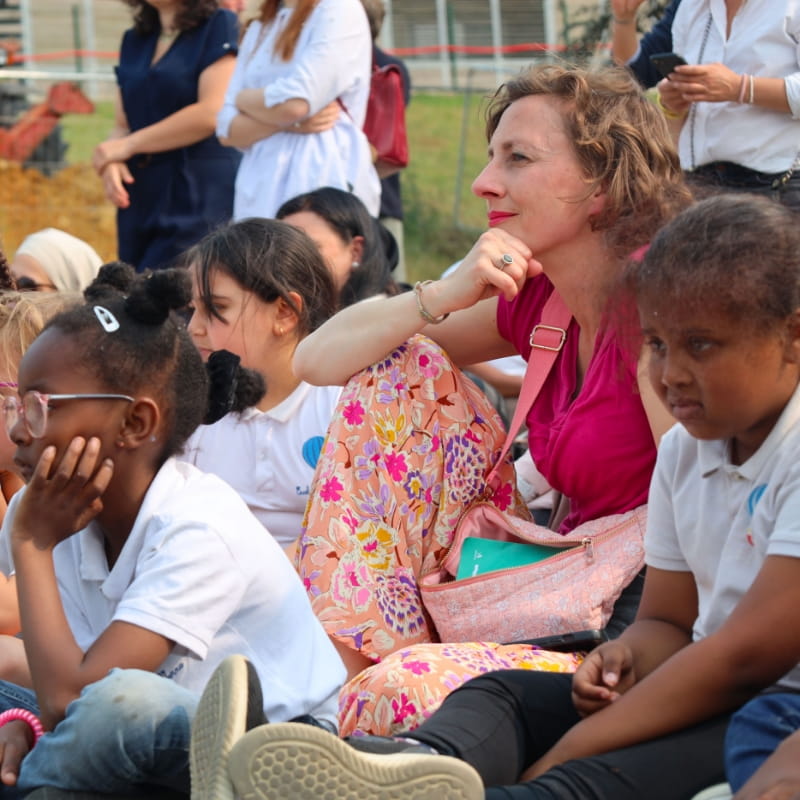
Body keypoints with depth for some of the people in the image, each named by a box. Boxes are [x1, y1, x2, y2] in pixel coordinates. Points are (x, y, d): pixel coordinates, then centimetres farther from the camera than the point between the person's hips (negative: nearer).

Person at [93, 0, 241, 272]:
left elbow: (212, 114, -12)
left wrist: (129, 145, -6)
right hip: (140, 198, 6)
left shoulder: (219, 26, -1)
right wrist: (111, 162, -6)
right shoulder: (134, 40, 19)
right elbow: (122, 125, 19)